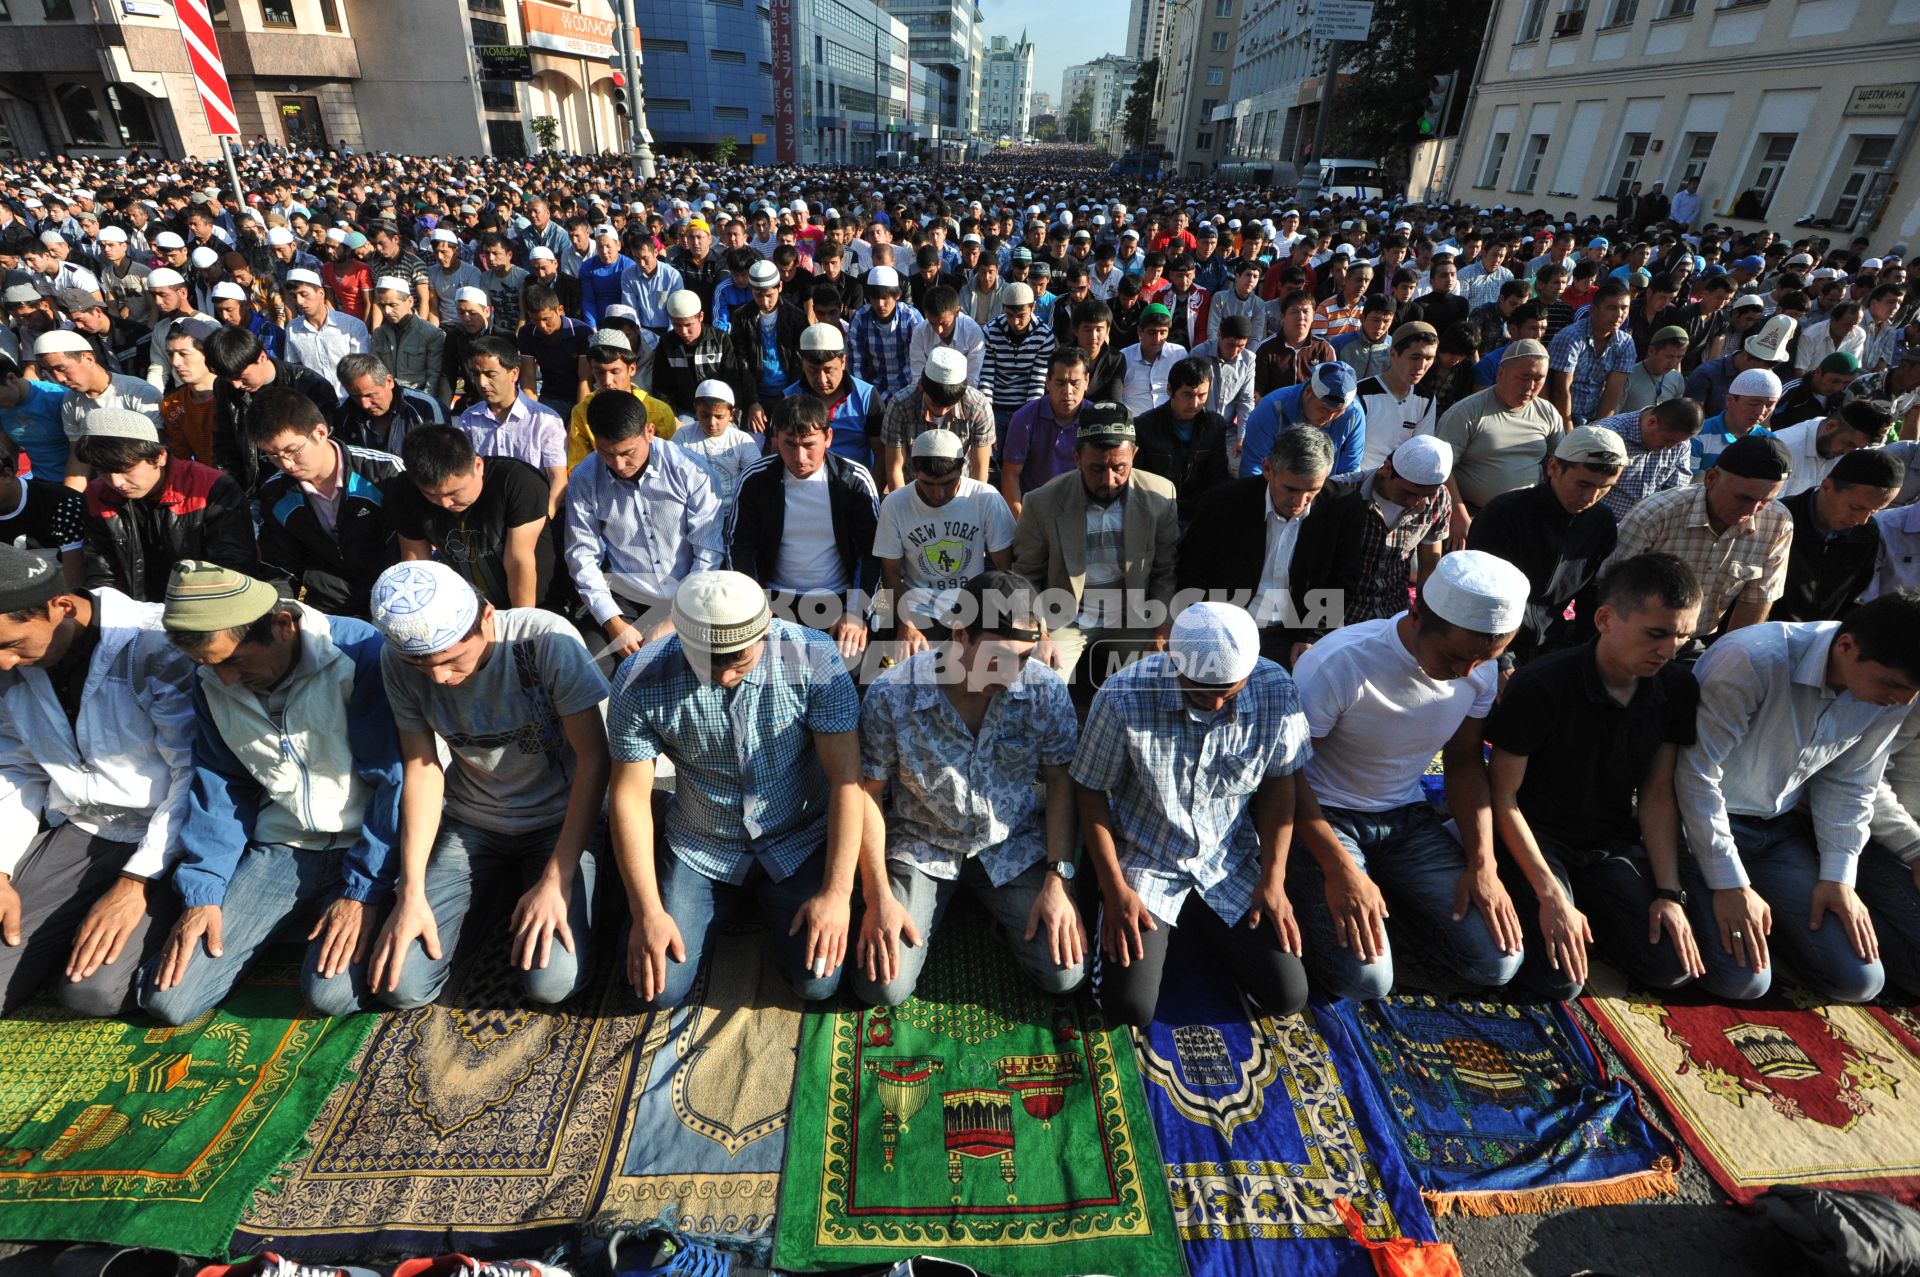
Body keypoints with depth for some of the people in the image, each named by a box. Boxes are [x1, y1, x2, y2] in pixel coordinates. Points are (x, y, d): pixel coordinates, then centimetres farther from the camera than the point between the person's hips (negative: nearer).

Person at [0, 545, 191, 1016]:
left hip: (164, 840, -6)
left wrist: (136, 882, -19)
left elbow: (197, 773, -18)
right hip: (75, 834, 7)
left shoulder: (156, 643, -18)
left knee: (92, 991, -20)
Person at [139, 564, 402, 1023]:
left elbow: (394, 779, -17)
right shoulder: (213, 683, 4)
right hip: (281, 847, 6)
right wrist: (201, 891, 1)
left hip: (367, 843, -6)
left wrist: (364, 891, -18)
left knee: (333, 993, -23)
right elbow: (220, 789, 12)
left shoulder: (359, 653, -18)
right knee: (167, 998, -4)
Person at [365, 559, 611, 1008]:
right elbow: (421, 768, -5)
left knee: (551, 981, -20)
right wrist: (411, 894, -11)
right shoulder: (397, 661, -12)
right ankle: (481, 898, 20)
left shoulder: (547, 640, -25)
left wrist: (555, 880, -24)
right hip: (468, 821, 4)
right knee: (399, 984, -9)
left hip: (560, 820, -3)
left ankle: (531, 896, 12)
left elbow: (595, 759, -22)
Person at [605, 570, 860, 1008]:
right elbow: (630, 795, -10)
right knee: (659, 989, -4)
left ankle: (772, 903, 22)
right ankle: (737, 902, 25)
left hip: (799, 844, -1)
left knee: (817, 982, -11)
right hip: (701, 849, 2)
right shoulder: (641, 679, -19)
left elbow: (847, 780, -19)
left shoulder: (813, 659, -23)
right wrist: (648, 912, -12)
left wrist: (837, 893, -20)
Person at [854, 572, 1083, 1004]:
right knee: (882, 987, -11)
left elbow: (1060, 783, -5)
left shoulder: (1047, 690, -17)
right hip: (921, 846, -1)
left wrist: (1059, 880, -12)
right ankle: (923, 911, 20)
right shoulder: (890, 695, -22)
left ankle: (1005, 907, 20)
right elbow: (867, 795, -11)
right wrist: (878, 898, -12)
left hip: (1014, 847, 1)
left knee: (1064, 974, -10)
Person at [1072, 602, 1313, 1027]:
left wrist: (1273, 881, -4)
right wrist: (1115, 889, -13)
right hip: (1144, 863, -2)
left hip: (1230, 865, 3)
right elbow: (1091, 793, -12)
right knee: (1128, 1008, -12)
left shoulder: (1276, 691, -17)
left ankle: (1198, 927, 25)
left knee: (1288, 996, -1)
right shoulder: (1123, 697, -26)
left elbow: (1280, 784, -1)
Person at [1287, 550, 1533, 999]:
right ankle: (1309, 891, 10)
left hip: (1407, 816, 6)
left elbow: (1465, 763, 7)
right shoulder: (1339, 665, -28)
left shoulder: (1481, 668, -7)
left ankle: (1387, 886, 19)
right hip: (1324, 815, -5)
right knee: (1366, 979, -20)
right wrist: (1341, 870, -24)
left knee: (1498, 961, -5)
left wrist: (1482, 863, -3)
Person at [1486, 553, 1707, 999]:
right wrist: (1551, 897, -21)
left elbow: (1657, 795, 2)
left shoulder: (1678, 689, -6)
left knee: (1673, 966, -8)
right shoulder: (1540, 687, -24)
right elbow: (1503, 799, -18)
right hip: (1536, 838, -5)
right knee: (1561, 980, -18)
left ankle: (1584, 901, 16)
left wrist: (1669, 893, -6)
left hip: (1614, 843, 6)